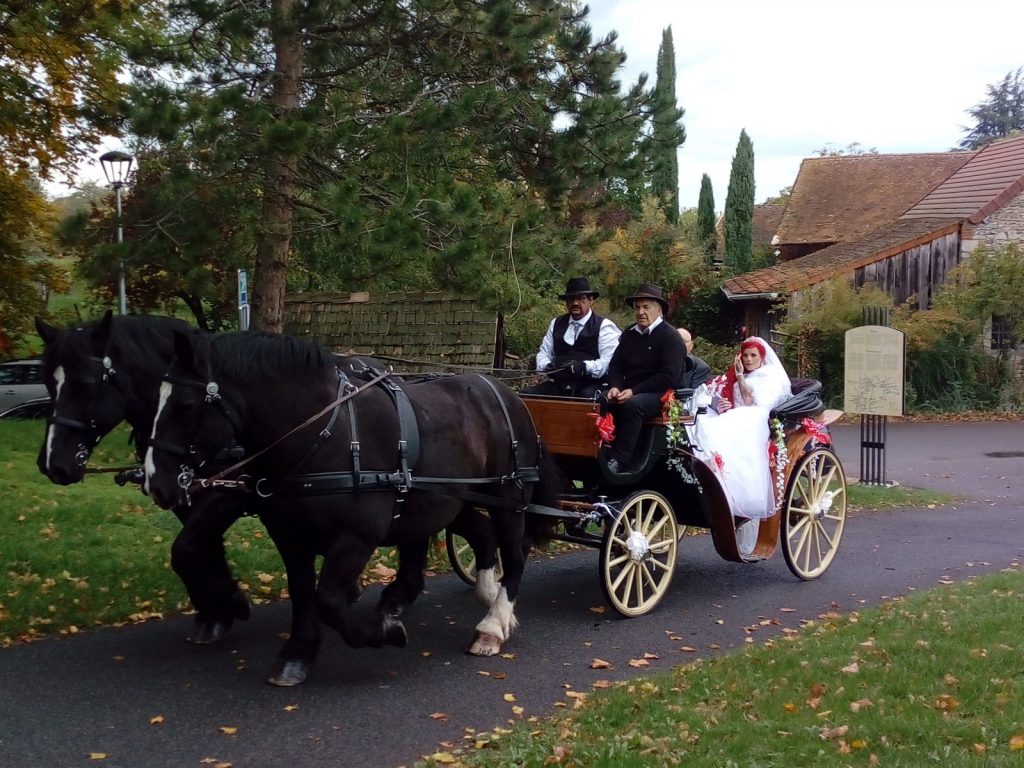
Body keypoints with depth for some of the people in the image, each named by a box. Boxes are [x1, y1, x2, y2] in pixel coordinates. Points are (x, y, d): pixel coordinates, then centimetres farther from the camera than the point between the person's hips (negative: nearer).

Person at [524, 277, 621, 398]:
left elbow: (610, 361, -8)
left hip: (591, 385, -5)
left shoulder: (604, 326, 3)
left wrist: (585, 367, -25)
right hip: (559, 385, 5)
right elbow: (544, 352, 20)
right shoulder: (556, 323, 20)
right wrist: (545, 367, -4)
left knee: (588, 396, -40)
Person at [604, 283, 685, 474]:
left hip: (660, 395, -6)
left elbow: (669, 377, -14)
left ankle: (620, 461, -36)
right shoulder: (629, 334, 16)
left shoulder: (670, 337, -5)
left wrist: (634, 391, -19)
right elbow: (616, 365, 18)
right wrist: (615, 387, -5)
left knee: (633, 405, -36)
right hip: (630, 393, 6)